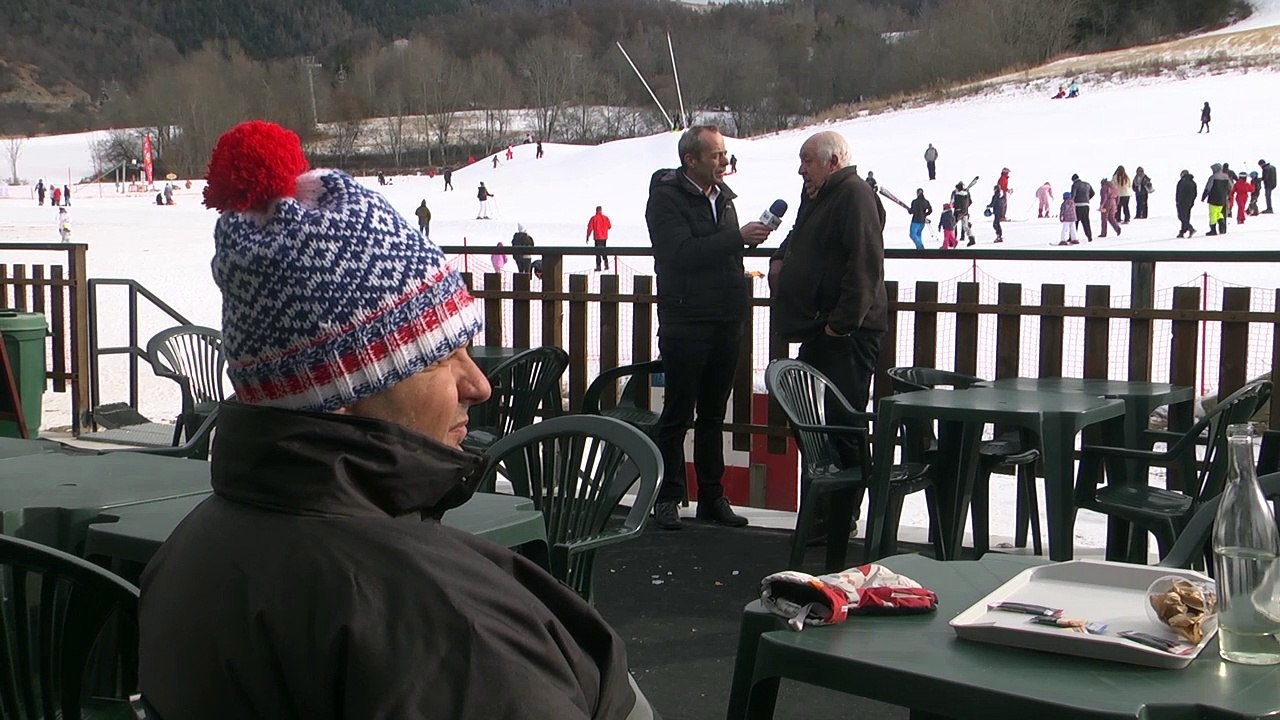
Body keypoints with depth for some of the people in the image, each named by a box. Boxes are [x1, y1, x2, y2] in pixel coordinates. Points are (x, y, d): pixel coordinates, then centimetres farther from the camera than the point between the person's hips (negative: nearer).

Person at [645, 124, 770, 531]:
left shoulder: (722, 196, 15)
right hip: (686, 323, -7)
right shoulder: (667, 197, -8)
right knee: (677, 414, -1)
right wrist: (738, 237, -21)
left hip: (726, 322, 7)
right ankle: (667, 498, 8)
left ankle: (712, 497, 19)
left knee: (713, 414, 12)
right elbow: (683, 253, -22)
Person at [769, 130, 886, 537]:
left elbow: (865, 264, -22)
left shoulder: (855, 195, -12)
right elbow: (798, 239, 38)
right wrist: (780, 258, 17)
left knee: (842, 426, -7)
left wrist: (842, 321, -24)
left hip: (846, 334, -11)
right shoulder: (815, 197, 19)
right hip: (818, 332, 11)